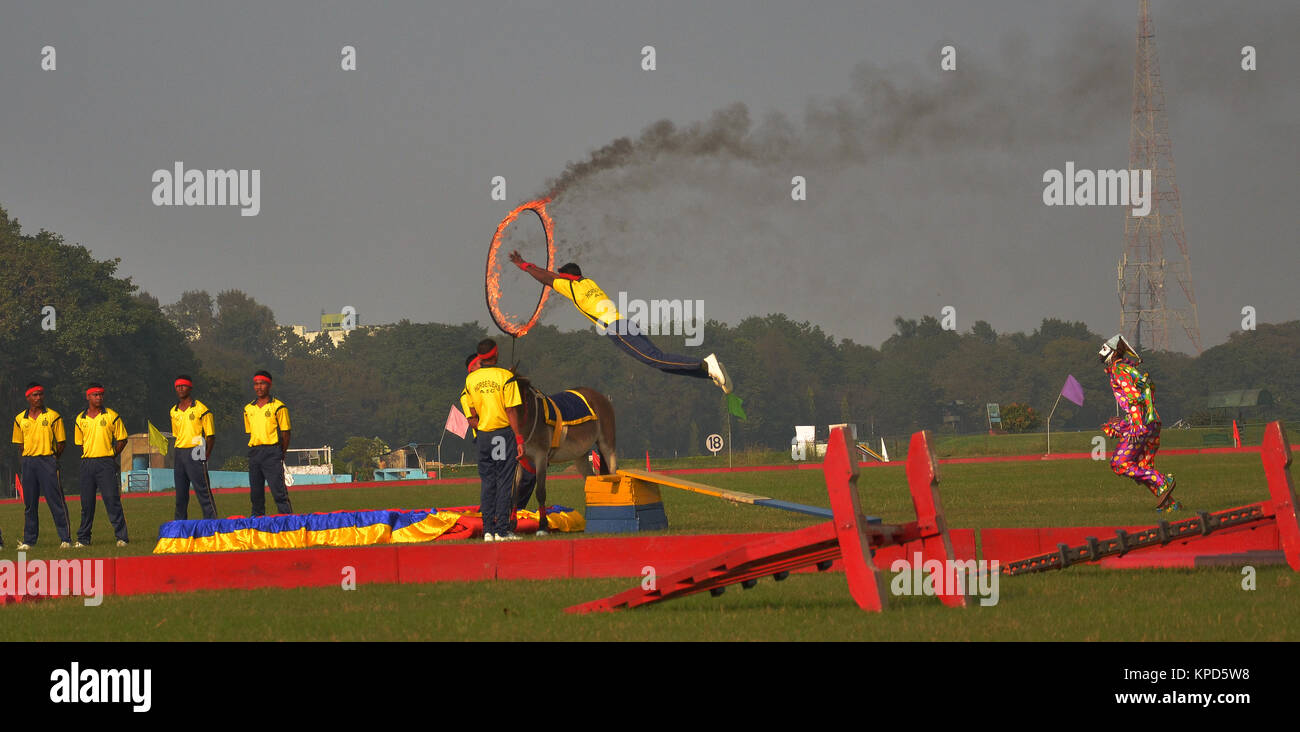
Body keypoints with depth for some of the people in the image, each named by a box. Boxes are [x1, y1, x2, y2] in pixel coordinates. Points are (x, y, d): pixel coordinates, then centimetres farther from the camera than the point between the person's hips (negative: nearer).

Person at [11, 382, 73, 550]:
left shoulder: (53, 416, 1)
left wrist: (53, 460, 0)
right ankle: (28, 540, 11)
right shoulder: (20, 419, 10)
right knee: (29, 503, 6)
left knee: (56, 501, -7)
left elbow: (61, 442, 4)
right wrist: (28, 458, 10)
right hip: (28, 463, 3)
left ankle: (65, 539, -6)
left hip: (48, 460, -3)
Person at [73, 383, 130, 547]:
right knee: (86, 502, 6)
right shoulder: (81, 419, 11)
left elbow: (122, 439, 5)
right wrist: (87, 456, 10)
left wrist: (111, 456, -1)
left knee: (112, 500, -8)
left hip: (106, 462, -3)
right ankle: (83, 538, 12)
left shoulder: (111, 416, 1)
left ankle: (121, 536, -7)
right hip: (87, 463, 3)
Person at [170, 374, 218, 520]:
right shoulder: (174, 412, 14)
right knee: (180, 494, 8)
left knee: (203, 492, -8)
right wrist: (177, 457, 12)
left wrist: (205, 455, -9)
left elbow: (211, 435, -3)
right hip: (179, 453, 6)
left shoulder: (200, 409, -4)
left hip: (195, 453, -6)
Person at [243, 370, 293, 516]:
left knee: (278, 491, -11)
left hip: (272, 451, -5)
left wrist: (281, 454, -1)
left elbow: (285, 433, 1)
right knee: (255, 492, 6)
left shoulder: (278, 407, -1)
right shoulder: (248, 409, 14)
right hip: (254, 452, 5)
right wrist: (254, 452, 13)